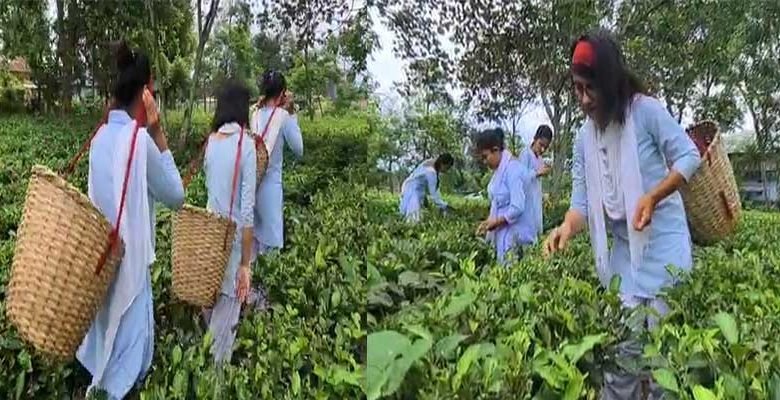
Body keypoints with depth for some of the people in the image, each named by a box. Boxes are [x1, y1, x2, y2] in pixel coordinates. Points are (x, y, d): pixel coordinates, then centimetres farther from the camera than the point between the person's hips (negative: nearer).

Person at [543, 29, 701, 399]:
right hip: (623, 249, 5)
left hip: (663, 242, -4)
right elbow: (583, 200, 0)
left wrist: (652, 196, -21)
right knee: (620, 346, 7)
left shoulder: (647, 110, -11)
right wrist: (567, 227, -21)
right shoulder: (584, 138, 4)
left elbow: (689, 156, -7)